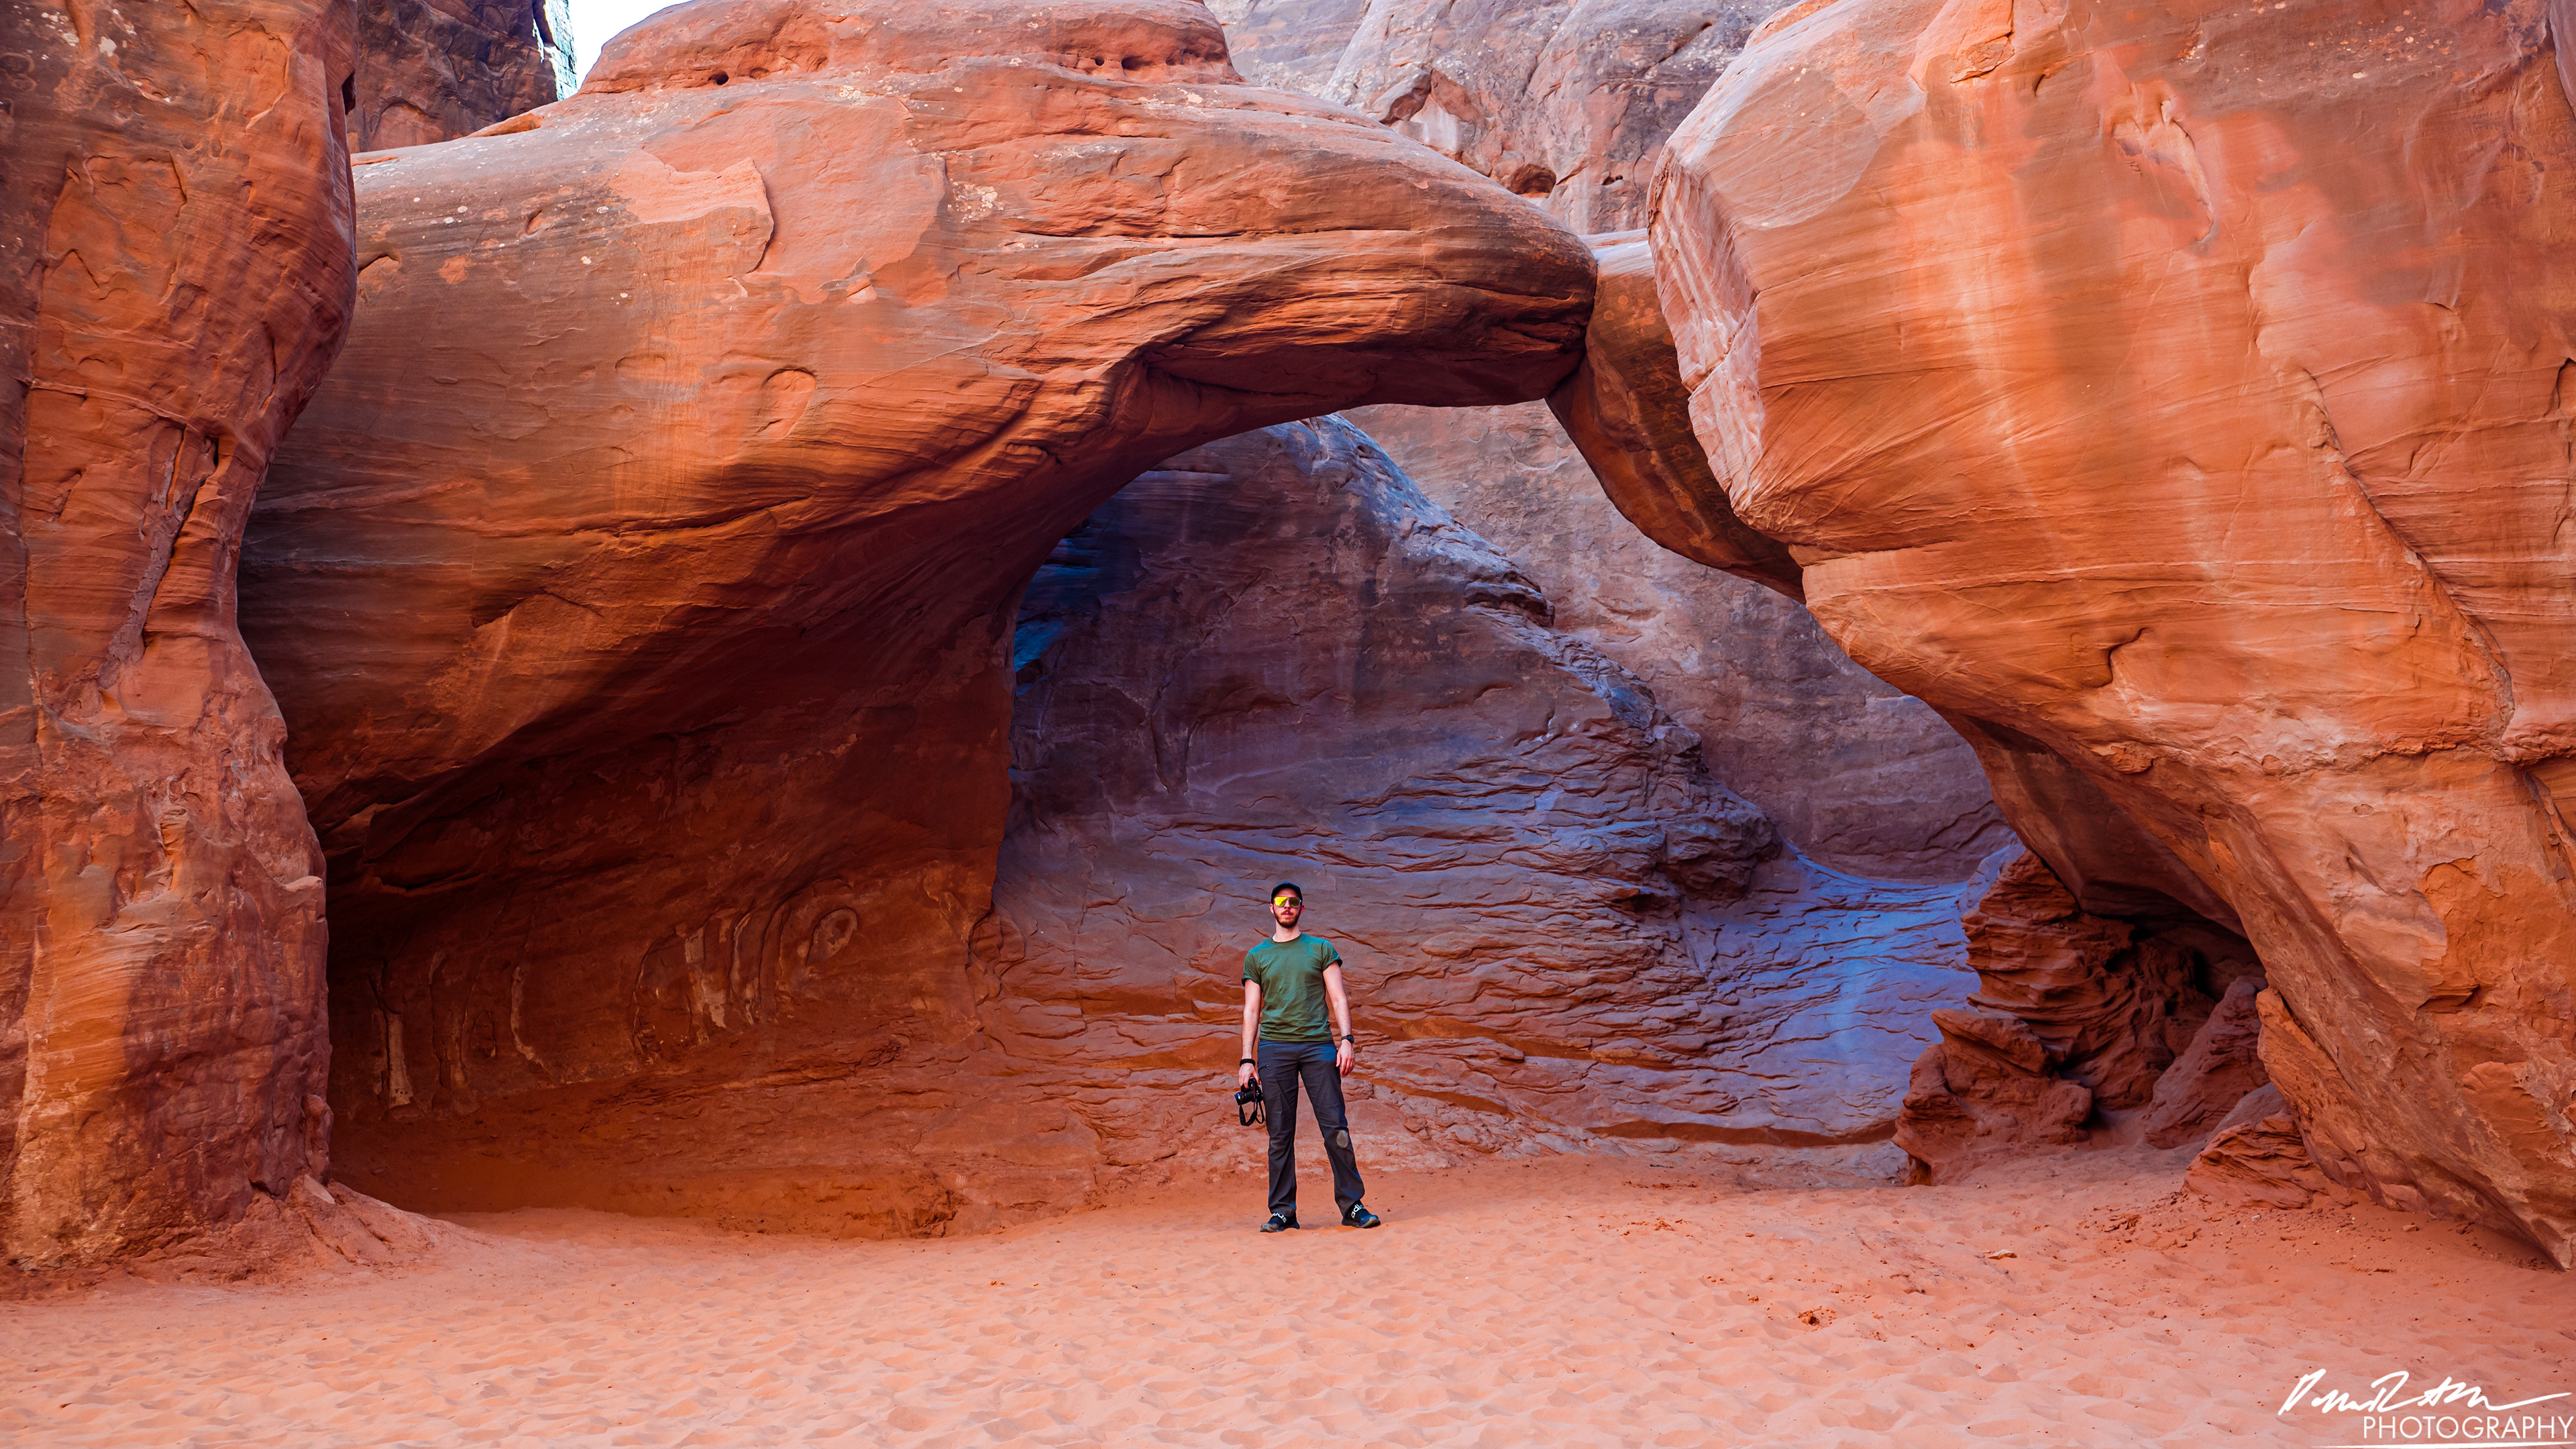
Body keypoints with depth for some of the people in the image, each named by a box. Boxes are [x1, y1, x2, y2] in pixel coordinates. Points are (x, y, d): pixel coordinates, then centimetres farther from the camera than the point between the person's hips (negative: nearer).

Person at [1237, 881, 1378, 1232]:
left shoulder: (1321, 949, 14)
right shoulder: (1256, 956, 15)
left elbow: (1338, 998, 9)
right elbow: (1252, 1010, 13)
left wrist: (1346, 1039, -6)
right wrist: (1246, 1059, 4)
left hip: (1318, 1045, -1)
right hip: (1274, 1046, 1)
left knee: (1335, 1127, -6)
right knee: (1280, 1133, -1)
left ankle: (1352, 1206, -3)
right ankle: (1282, 1210, 4)